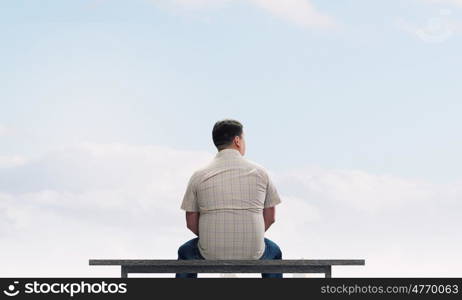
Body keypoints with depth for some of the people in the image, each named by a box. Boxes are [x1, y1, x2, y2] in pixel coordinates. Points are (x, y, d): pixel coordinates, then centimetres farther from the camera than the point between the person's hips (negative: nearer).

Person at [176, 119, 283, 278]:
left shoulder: (199, 176, -1)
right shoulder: (260, 172, 0)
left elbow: (191, 223, 4)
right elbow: (270, 217, 7)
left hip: (210, 255, 0)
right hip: (253, 255, 0)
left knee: (186, 251, 34)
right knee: (273, 251, 35)